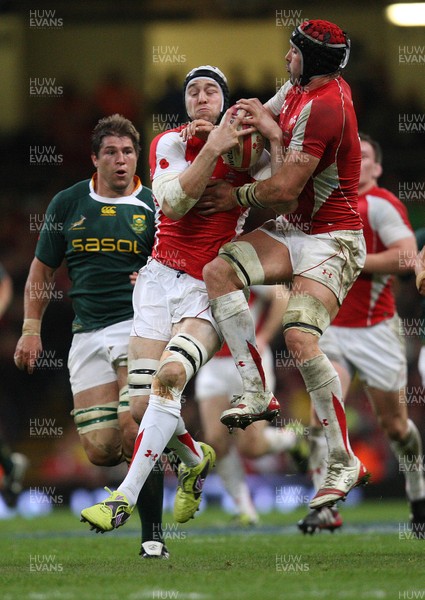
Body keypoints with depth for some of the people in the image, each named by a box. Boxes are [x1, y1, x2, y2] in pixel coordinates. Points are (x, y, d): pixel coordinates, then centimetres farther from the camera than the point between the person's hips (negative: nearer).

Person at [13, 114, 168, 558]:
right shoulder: (68, 204, 9)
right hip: (87, 334, 3)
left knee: (134, 430, -20)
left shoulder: (154, 208, 3)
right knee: (100, 449, -6)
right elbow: (41, 271, 17)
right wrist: (31, 329, 10)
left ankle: (152, 536, -12)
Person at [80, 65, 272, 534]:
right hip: (161, 279, 2)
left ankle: (124, 499, -24)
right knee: (144, 403, -4)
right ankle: (194, 458, 30)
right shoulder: (170, 143, 2)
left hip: (213, 289, -2)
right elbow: (174, 201, -14)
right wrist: (212, 148, -24)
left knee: (168, 377, -26)